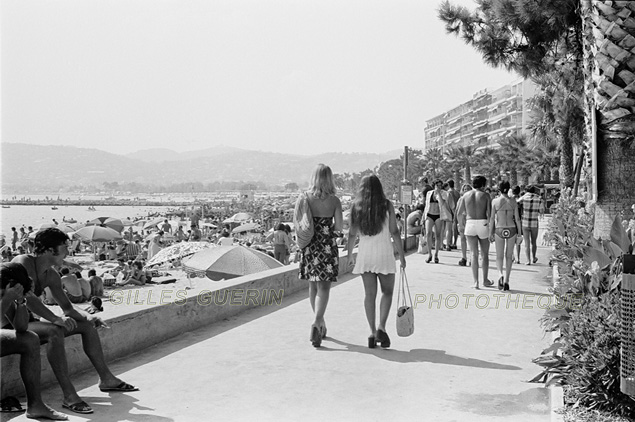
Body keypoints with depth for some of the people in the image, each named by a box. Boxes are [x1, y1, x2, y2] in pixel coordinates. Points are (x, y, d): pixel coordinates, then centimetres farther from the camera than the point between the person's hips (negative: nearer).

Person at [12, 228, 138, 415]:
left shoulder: (51, 275, 6)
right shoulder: (23, 262, -19)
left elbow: (67, 308, 10)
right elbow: (27, 297, -34)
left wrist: (88, 316, -10)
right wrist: (55, 319, -39)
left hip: (31, 322, 9)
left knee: (87, 325, 6)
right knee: (54, 331, -37)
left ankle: (106, 379, 12)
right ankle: (69, 396, -37)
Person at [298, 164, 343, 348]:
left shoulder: (303, 198, -2)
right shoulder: (334, 200, -6)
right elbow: (339, 227, -7)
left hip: (308, 246, 3)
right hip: (327, 246, -2)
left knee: (313, 286, 15)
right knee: (323, 287, -1)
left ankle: (320, 324, 26)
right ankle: (317, 322, -18)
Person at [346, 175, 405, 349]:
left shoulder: (357, 207, 2)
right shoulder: (387, 205, -4)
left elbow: (352, 233, 4)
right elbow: (394, 232, -6)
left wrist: (350, 254, 15)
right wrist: (401, 255, 1)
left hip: (364, 254, 2)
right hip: (384, 253, -2)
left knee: (369, 294, 7)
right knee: (387, 291, 11)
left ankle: (373, 332, 7)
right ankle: (381, 328, -4)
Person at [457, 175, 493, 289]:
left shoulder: (466, 195, 5)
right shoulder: (485, 195, -2)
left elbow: (459, 212, 9)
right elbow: (489, 213, -10)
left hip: (470, 225, 1)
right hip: (483, 224, -1)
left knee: (474, 255, 2)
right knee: (485, 254, 15)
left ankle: (475, 282, -6)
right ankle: (485, 280, 20)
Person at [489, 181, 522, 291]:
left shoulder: (495, 201, -4)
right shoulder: (513, 201, -1)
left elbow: (492, 218, -5)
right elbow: (517, 218, -1)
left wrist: (490, 233, 2)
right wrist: (520, 233, 6)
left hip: (499, 230, -1)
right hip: (511, 230, 1)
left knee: (499, 256, 9)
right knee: (508, 256, 10)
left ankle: (500, 275, -17)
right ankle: (506, 281, 7)